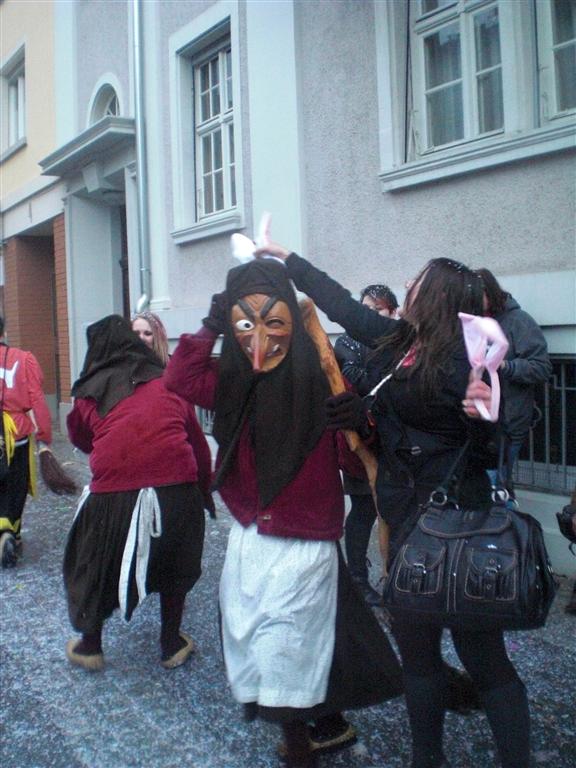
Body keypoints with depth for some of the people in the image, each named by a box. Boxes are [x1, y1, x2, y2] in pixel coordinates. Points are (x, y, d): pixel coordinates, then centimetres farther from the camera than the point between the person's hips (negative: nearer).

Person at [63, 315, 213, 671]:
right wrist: (204, 491, 24)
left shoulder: (90, 392, 10)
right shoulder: (167, 382, 12)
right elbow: (198, 442, 13)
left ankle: (90, 645, 37)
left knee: (98, 564, 23)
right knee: (174, 563, 24)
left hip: (113, 491, -1)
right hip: (176, 487, 1)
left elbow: (80, 438, 22)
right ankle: (172, 645, 34)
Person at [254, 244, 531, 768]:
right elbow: (340, 303, 17)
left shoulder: (461, 358, -14)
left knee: (483, 655, 0)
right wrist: (287, 258, 25)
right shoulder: (398, 341, 6)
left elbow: (489, 452, -12)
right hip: (406, 516, 8)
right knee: (415, 644, 17)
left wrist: (484, 417, -34)